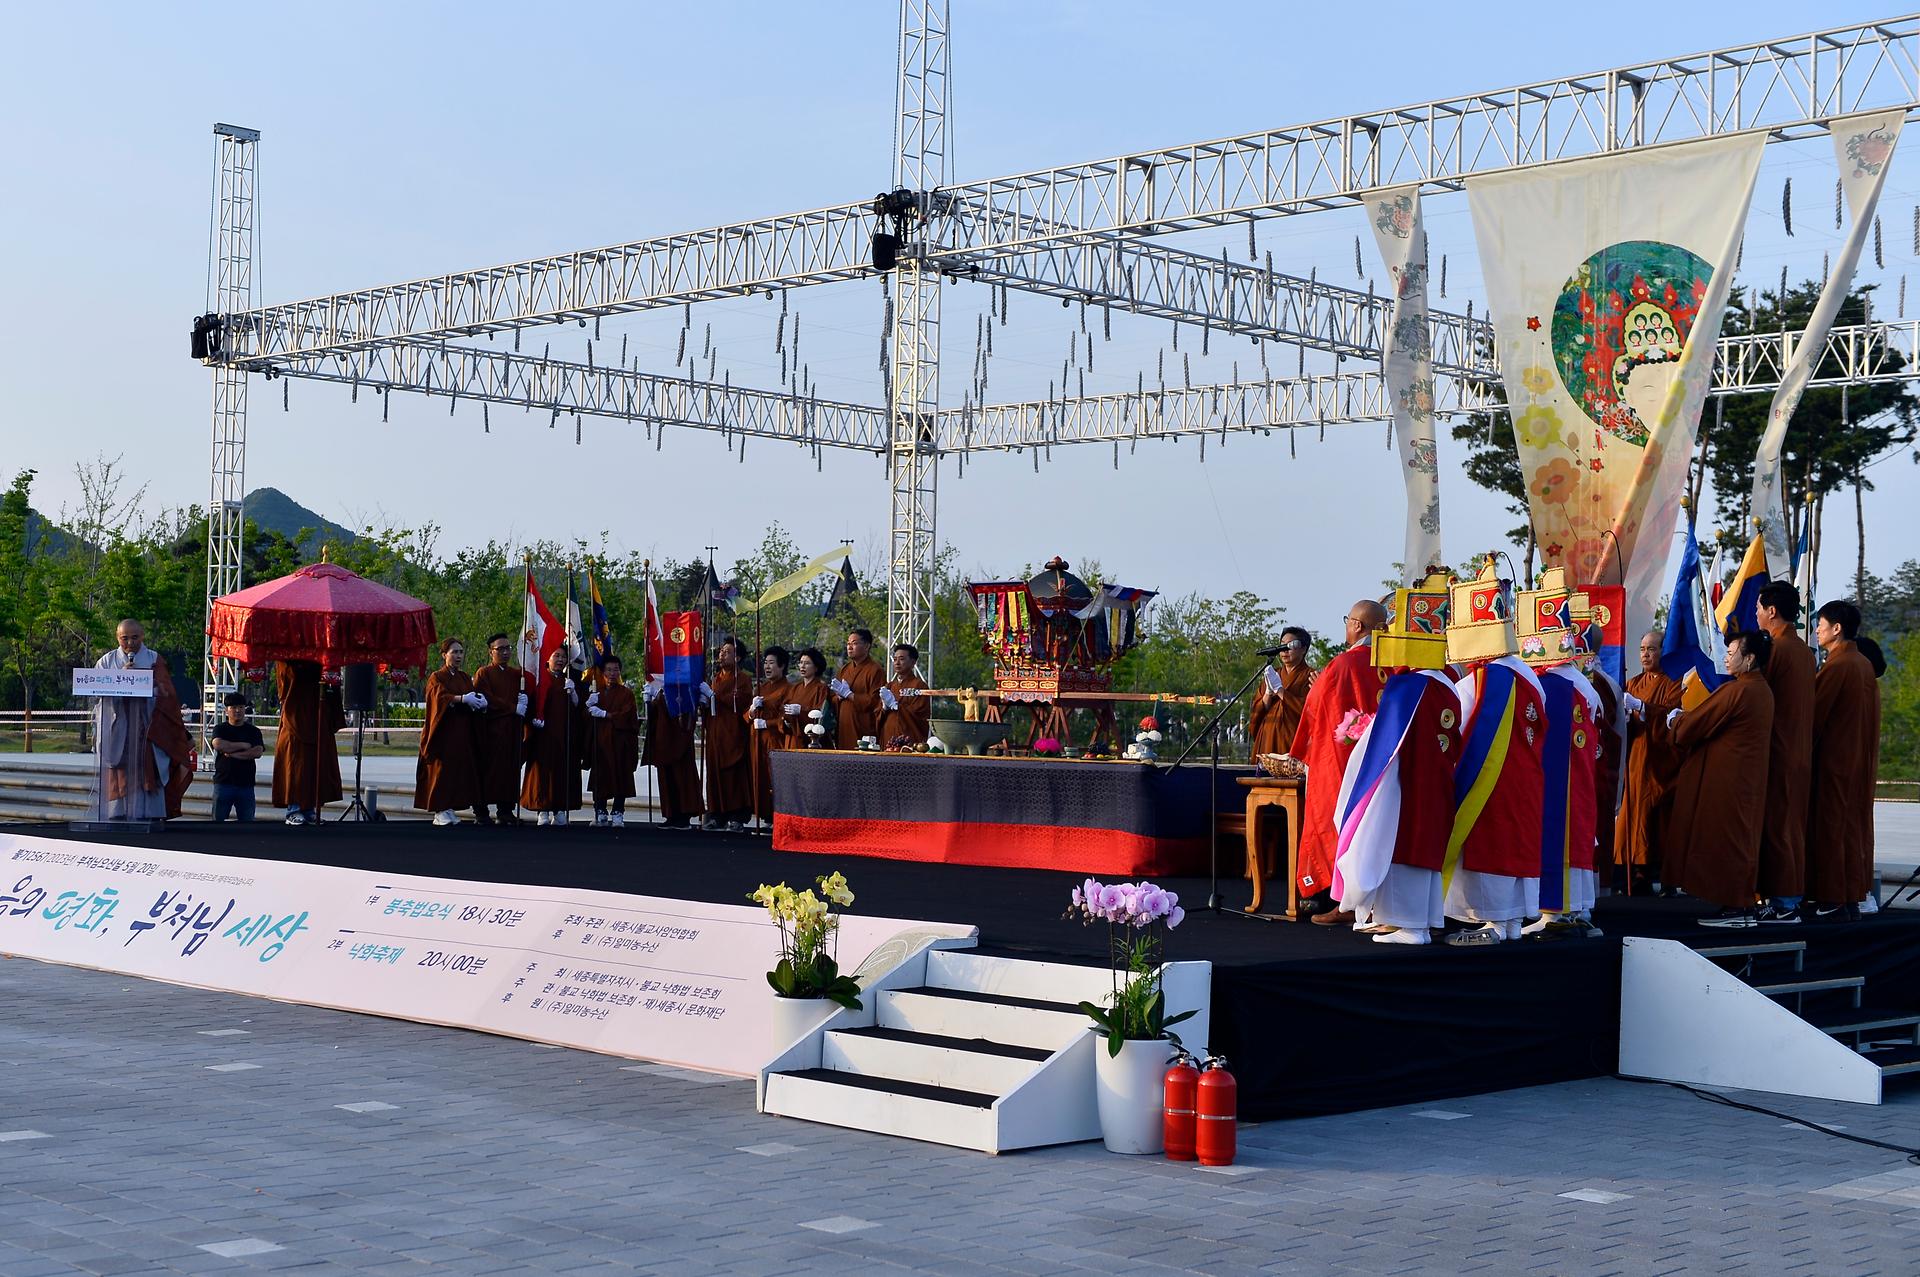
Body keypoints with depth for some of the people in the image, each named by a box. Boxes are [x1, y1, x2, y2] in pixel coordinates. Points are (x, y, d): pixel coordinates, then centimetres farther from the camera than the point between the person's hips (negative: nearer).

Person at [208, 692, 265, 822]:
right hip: (223, 782, -1)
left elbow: (257, 752, -7)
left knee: (247, 819, 3)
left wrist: (232, 754, -12)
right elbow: (218, 744, -15)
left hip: (246, 783, 1)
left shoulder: (254, 731, 8)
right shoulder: (220, 729, 7)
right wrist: (243, 745, -8)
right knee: (218, 818, 0)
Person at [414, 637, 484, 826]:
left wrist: (480, 702, -19)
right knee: (442, 770, -7)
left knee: (459, 770, 0)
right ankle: (440, 811, -5)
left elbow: (473, 700, 5)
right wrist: (462, 699, -35)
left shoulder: (465, 678, 16)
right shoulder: (436, 677, -1)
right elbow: (441, 697, -20)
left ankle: (450, 809, 5)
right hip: (443, 733, -5)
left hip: (462, 733, 5)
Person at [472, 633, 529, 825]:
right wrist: (514, 708, -13)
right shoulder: (483, 673, 1)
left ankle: (505, 810, 5)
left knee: (510, 770, 1)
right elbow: (487, 700, -10)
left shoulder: (517, 675, 18)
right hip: (490, 729, -5)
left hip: (512, 730, 5)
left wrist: (525, 699, -8)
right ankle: (481, 811, -3)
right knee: (488, 769, -6)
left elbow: (527, 695, 16)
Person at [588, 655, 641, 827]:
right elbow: (588, 714, 3)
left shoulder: (626, 693, 5)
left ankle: (617, 813, -1)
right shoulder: (596, 692, 14)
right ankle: (600, 813, 9)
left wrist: (604, 714, -8)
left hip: (619, 742, -3)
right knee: (600, 776, 1)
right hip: (600, 741, 3)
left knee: (620, 776, -5)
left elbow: (625, 716, -7)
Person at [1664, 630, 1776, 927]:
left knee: (1724, 840, -4)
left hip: (1726, 778, -9)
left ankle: (1733, 908, -3)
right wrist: (1685, 719, 16)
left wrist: (1675, 719, 9)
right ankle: (1744, 906, 14)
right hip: (1749, 777, 9)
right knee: (1742, 840, 12)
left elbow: (1692, 725, -12)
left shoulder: (1735, 690, -18)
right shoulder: (1763, 691, 12)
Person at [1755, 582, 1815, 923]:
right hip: (1800, 750, 9)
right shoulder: (1804, 649, 11)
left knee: (1777, 824, -5)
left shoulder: (1776, 649, -16)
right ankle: (1791, 899, 17)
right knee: (1792, 824, 12)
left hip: (1777, 751, -9)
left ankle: (1783, 903, -4)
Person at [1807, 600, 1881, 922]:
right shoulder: (1864, 664, 10)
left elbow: (1815, 714, -15)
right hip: (1861, 760, 9)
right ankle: (1852, 898, 14)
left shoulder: (1836, 666, -16)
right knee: (1854, 826, 11)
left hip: (1833, 762, -9)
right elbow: (1870, 718, 15)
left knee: (1829, 827, -5)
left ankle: (1832, 902, -5)